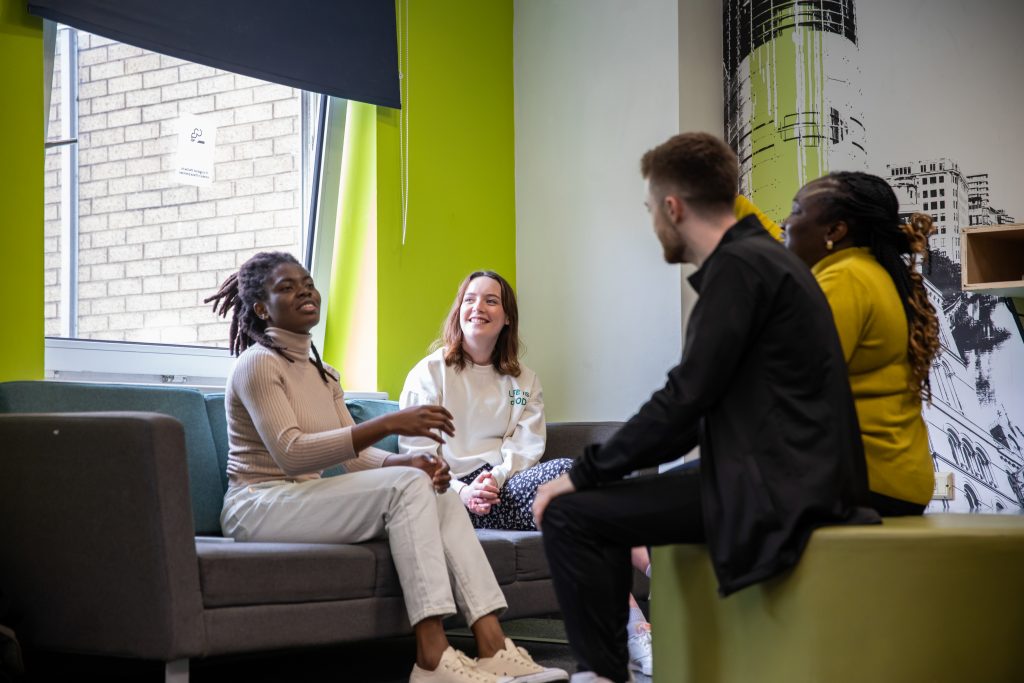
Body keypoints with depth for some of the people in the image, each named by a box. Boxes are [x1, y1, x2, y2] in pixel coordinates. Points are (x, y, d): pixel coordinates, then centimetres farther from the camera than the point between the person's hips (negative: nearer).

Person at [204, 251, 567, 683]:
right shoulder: (257, 363, -8)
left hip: (303, 499, 8)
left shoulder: (323, 375, 18)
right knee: (407, 486, -25)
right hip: (257, 504, -8)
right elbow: (290, 454, -21)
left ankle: (493, 648, -23)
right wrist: (389, 424, -27)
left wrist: (410, 463, -12)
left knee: (440, 497, -11)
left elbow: (355, 454, 10)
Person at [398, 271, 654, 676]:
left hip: (509, 486, 4)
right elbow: (415, 454, 2)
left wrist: (496, 477, -15)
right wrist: (462, 491, -15)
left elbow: (526, 447, 7)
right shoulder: (429, 374, 11)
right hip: (458, 496, -3)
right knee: (566, 472, -30)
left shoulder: (524, 383, 22)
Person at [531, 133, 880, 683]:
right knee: (603, 501, 24)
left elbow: (686, 399, -18)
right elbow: (702, 407, 20)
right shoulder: (758, 258, 17)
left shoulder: (739, 266, -13)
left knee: (569, 514, -12)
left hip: (774, 488, -11)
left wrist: (584, 473, -8)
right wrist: (598, 470, 17)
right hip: (784, 476, 11)